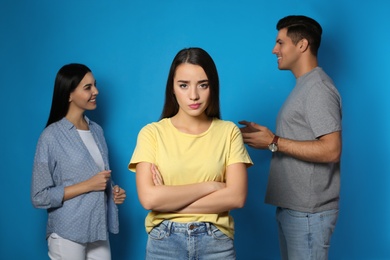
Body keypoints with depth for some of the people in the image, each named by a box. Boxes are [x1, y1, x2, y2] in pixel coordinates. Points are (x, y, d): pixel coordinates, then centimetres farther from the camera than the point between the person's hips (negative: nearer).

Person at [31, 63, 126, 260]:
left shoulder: (96, 130, 5)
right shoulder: (52, 136, -13)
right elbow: (39, 197, -13)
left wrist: (113, 191, -2)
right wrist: (88, 185, -18)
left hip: (98, 230, 5)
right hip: (67, 235, -5)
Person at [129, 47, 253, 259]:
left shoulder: (229, 131, -2)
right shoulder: (152, 133, -4)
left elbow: (236, 197, -11)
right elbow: (148, 198, -14)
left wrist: (169, 201, -13)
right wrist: (209, 186, -12)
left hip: (216, 242, 1)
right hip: (164, 242, 0)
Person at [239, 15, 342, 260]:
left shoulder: (318, 88, -14)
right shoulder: (304, 86, 16)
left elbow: (331, 150, -23)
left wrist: (274, 143, -19)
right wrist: (265, 136, 5)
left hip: (308, 211, -9)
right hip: (291, 206, 9)